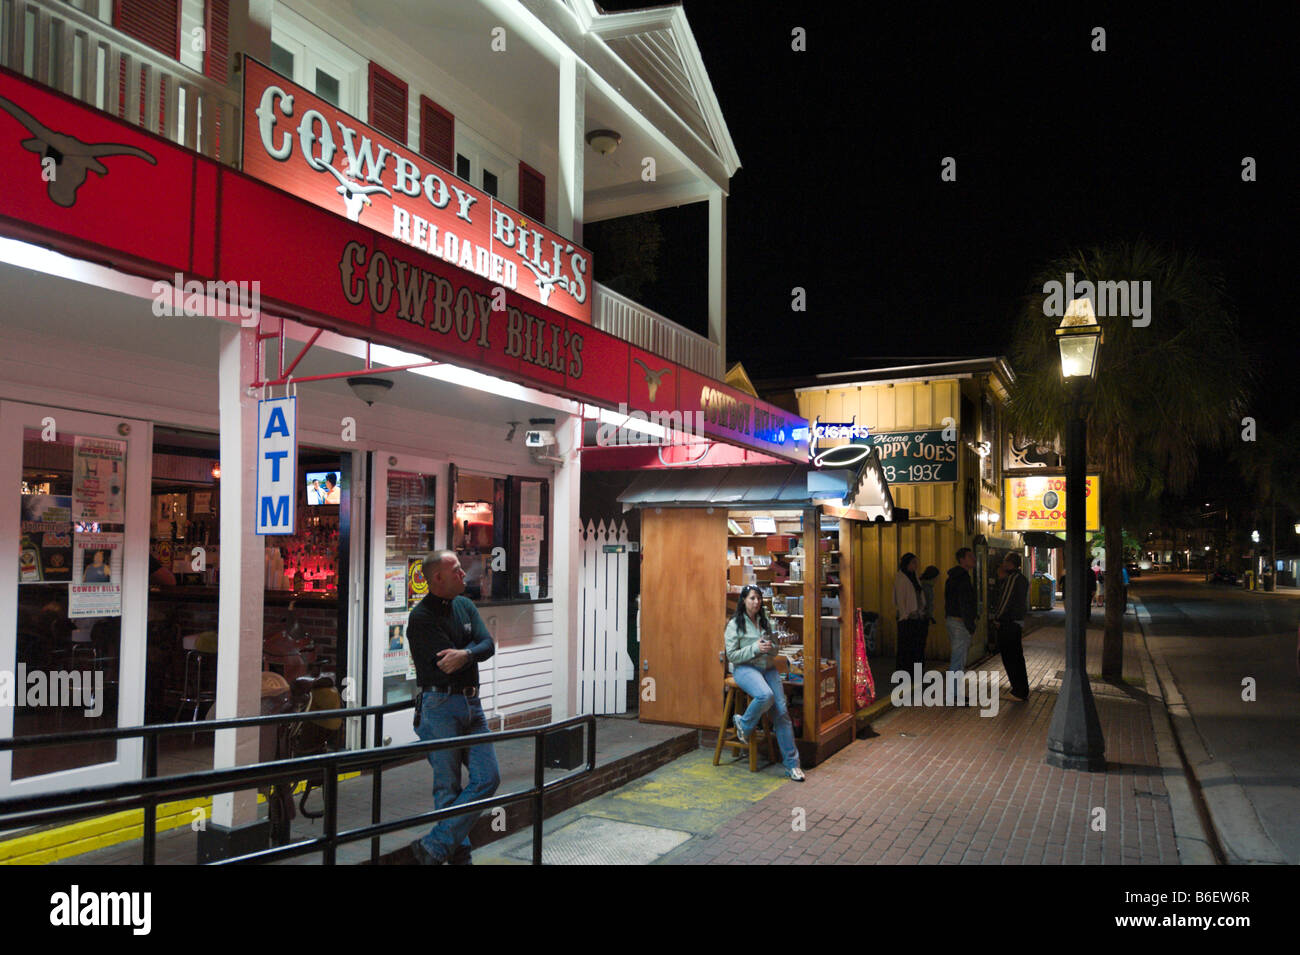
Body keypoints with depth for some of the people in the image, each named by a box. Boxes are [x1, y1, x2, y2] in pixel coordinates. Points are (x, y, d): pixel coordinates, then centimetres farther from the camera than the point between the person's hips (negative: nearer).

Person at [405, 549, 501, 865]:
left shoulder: (465, 605, 11)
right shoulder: (421, 617, -10)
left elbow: (488, 645, -1)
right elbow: (448, 662, -17)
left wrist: (464, 654, -20)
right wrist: (472, 649, -1)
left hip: (471, 703, 7)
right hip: (440, 706, -7)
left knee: (488, 778, 1)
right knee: (448, 788, 0)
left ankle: (434, 847, 5)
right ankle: (459, 854, 13)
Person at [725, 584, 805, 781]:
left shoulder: (765, 622, 14)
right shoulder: (735, 624, -1)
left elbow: (775, 651, 19)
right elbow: (732, 655, -6)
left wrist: (770, 647, -5)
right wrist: (755, 648, -15)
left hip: (768, 668, 5)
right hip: (745, 668, -5)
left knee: (782, 710, -11)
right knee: (765, 695, -35)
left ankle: (791, 763, -6)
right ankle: (744, 725, -4)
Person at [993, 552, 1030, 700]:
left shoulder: (1011, 578, -18)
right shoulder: (1022, 578, 13)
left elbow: (1005, 599, -18)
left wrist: (997, 618, -8)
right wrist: (1004, 579, 16)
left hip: (1007, 623, -10)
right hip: (1018, 622, 10)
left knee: (1009, 659, -3)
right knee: (1018, 657, 16)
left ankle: (1019, 692, 0)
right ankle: (1024, 691, 22)